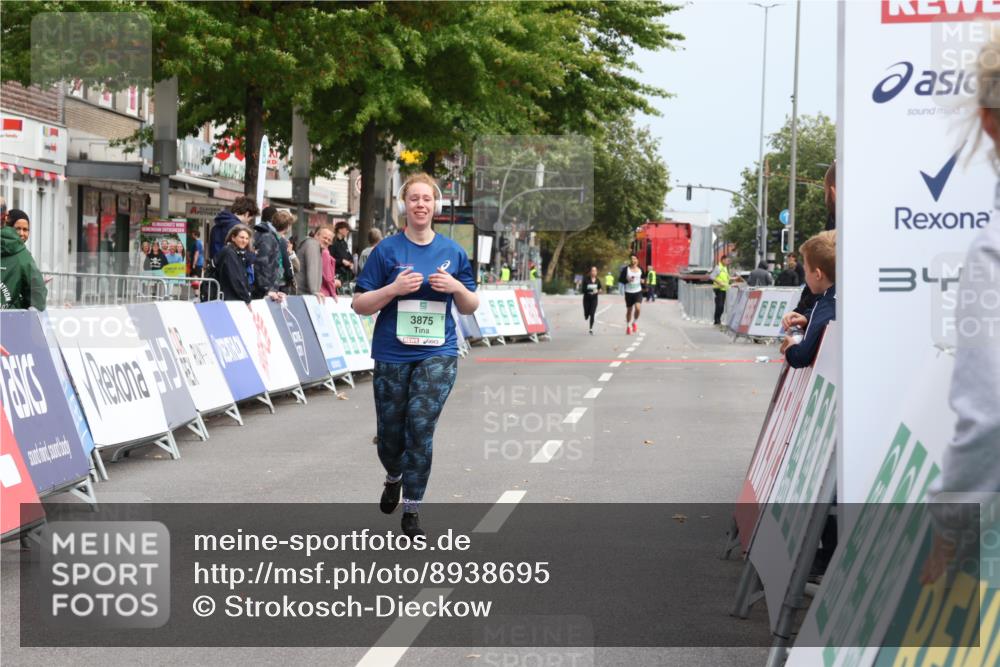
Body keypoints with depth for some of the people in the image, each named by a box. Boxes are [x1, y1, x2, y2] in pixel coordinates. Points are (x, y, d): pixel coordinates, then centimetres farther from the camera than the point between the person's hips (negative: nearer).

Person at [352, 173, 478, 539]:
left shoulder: (453, 251, 4)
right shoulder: (386, 250, -3)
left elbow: (470, 307, 11)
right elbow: (360, 305, -2)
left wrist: (456, 287, -10)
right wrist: (394, 288, -18)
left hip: (437, 353, 0)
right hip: (392, 355, 0)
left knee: (421, 426, -14)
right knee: (390, 431, 10)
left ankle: (411, 509, -2)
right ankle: (394, 477, 45)